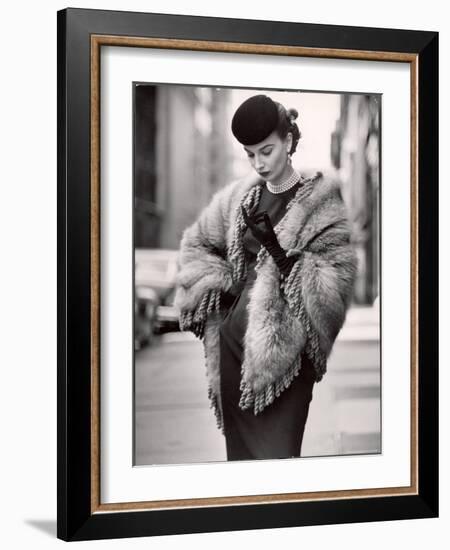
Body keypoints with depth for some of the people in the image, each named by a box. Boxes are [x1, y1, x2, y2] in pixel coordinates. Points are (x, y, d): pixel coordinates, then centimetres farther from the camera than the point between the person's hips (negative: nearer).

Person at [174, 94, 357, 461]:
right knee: (239, 447, 15)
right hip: (232, 342, 6)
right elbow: (195, 244, 21)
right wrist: (222, 286, 5)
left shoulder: (320, 203, -7)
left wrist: (278, 250, -22)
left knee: (275, 451, -9)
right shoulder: (239, 197, 8)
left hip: (283, 351, -6)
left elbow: (336, 283, -15)